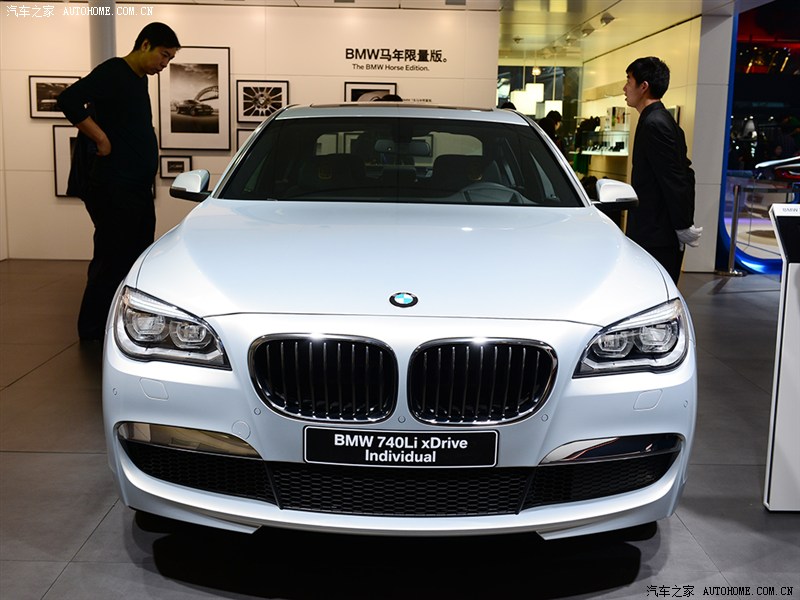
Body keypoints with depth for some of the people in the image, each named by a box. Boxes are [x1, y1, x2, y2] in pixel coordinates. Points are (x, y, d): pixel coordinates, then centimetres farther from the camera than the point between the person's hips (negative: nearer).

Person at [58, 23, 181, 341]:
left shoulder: (140, 79, 16)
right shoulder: (113, 72, -11)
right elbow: (69, 100, -24)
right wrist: (103, 140, -20)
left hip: (139, 188, 9)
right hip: (115, 189, -9)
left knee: (138, 260, 13)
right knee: (112, 261, -4)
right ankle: (93, 333, 7)